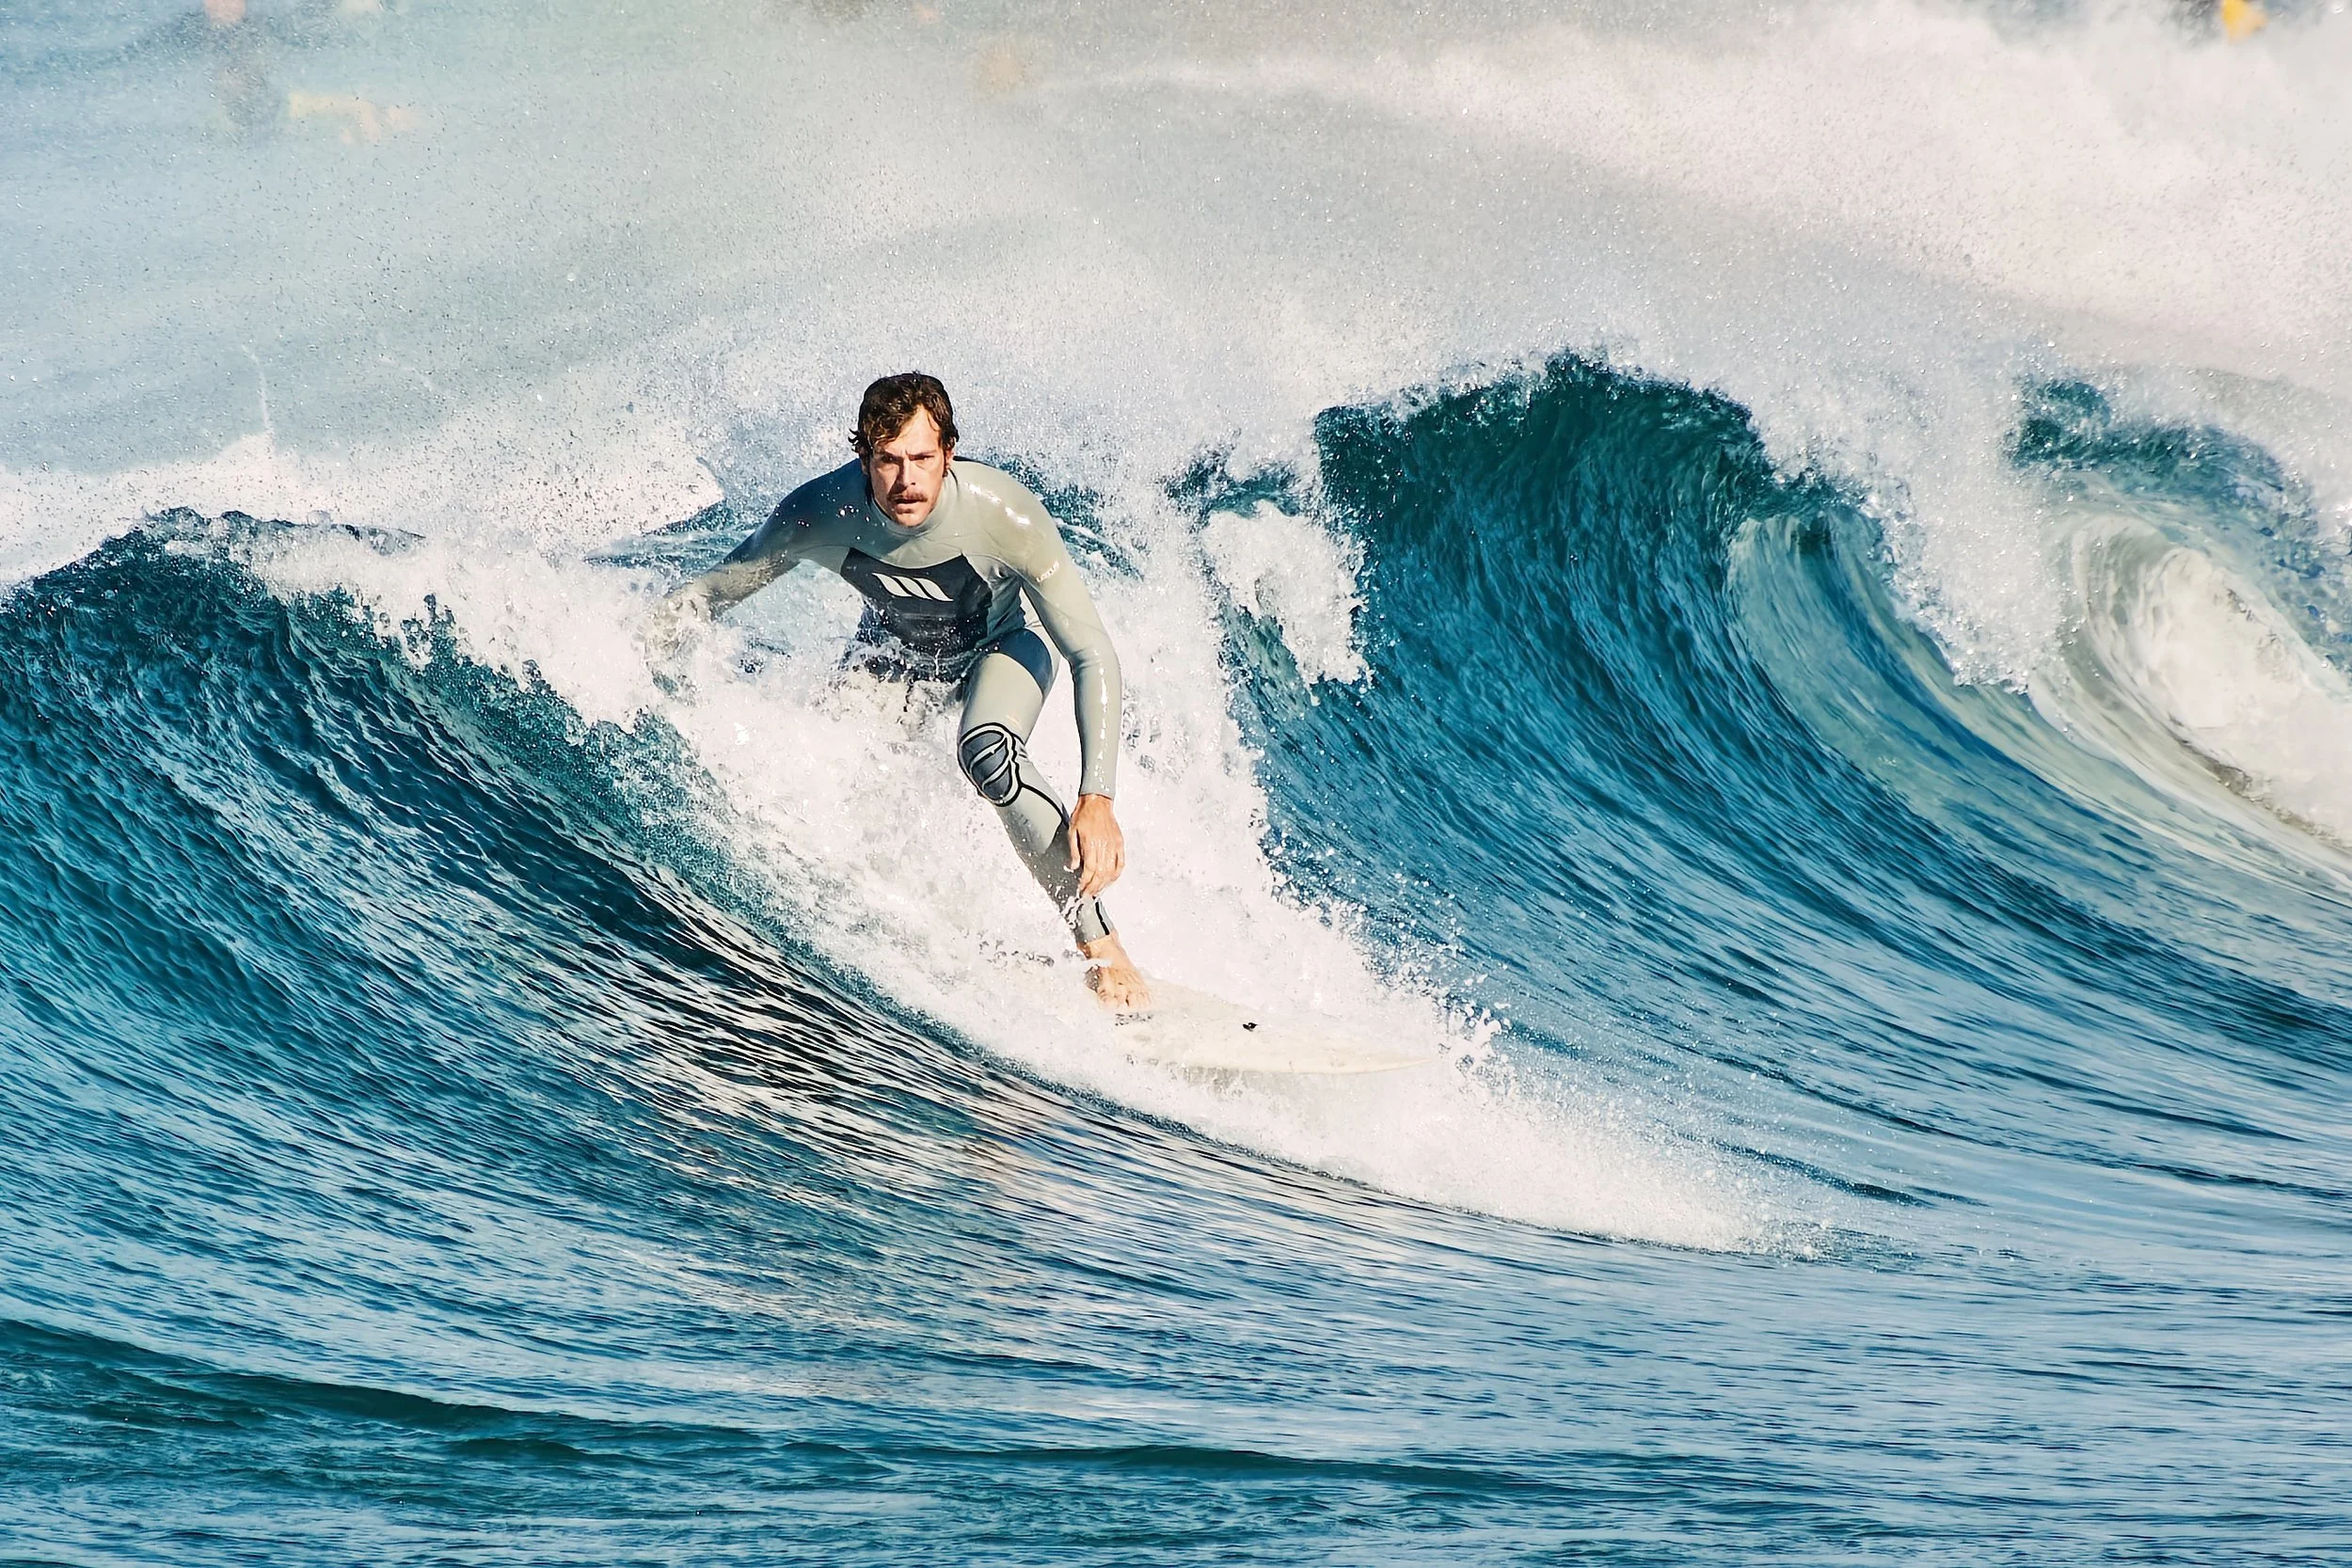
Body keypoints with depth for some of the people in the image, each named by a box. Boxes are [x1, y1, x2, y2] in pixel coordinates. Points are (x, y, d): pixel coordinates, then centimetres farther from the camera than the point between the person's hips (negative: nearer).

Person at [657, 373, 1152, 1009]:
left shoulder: (1007, 515, -38)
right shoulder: (818, 515, -32)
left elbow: (1093, 657, -33)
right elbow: (715, 589, -11)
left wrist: (1096, 799, -42)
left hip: (996, 649, -4)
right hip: (893, 652, 4)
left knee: (986, 753, -34)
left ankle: (1100, 944, -23)